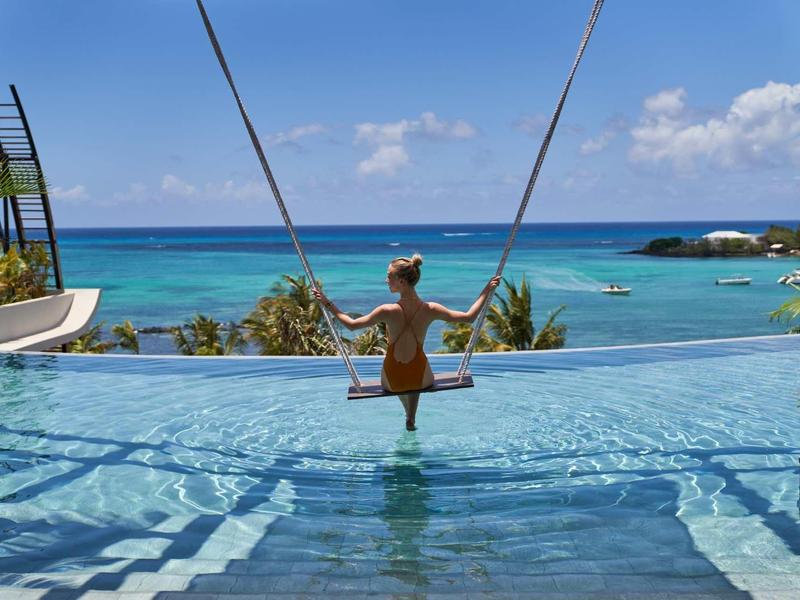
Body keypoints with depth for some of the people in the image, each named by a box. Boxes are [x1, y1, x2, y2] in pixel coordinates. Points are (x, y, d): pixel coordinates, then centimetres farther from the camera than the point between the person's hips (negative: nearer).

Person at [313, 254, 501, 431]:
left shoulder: (388, 311, -25)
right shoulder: (430, 309, -19)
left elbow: (351, 324, -11)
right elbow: (469, 317, -8)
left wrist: (328, 303, -2)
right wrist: (486, 291, 2)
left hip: (392, 381, -1)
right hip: (422, 379, 1)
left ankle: (410, 416, 57)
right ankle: (411, 418, 45)